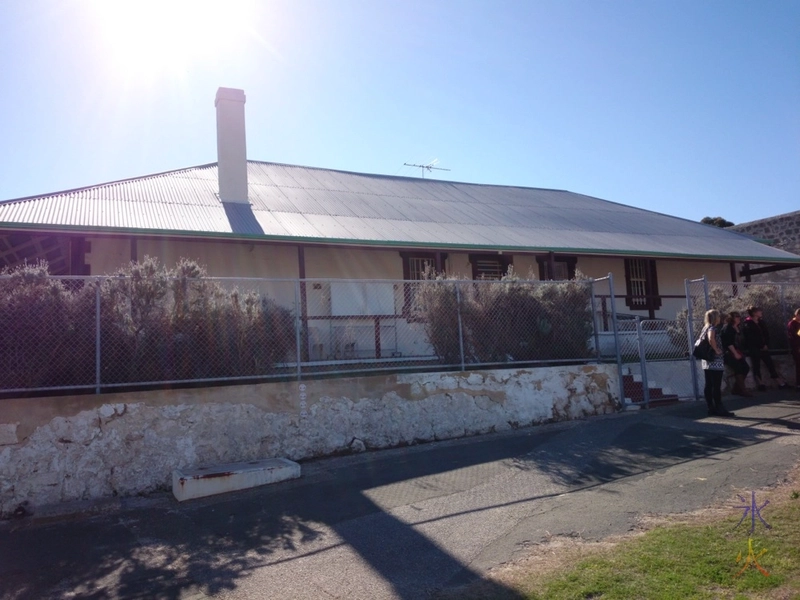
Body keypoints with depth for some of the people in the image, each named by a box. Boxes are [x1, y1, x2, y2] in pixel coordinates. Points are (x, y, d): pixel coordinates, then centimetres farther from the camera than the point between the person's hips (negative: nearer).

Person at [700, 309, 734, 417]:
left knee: (708, 386, 8)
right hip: (715, 361, -9)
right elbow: (711, 338, -32)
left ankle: (711, 408, 12)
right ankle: (719, 409, -5)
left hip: (706, 361, 9)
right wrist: (716, 349, -20)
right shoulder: (713, 328, -12)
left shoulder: (705, 328, 16)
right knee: (717, 386, -7)